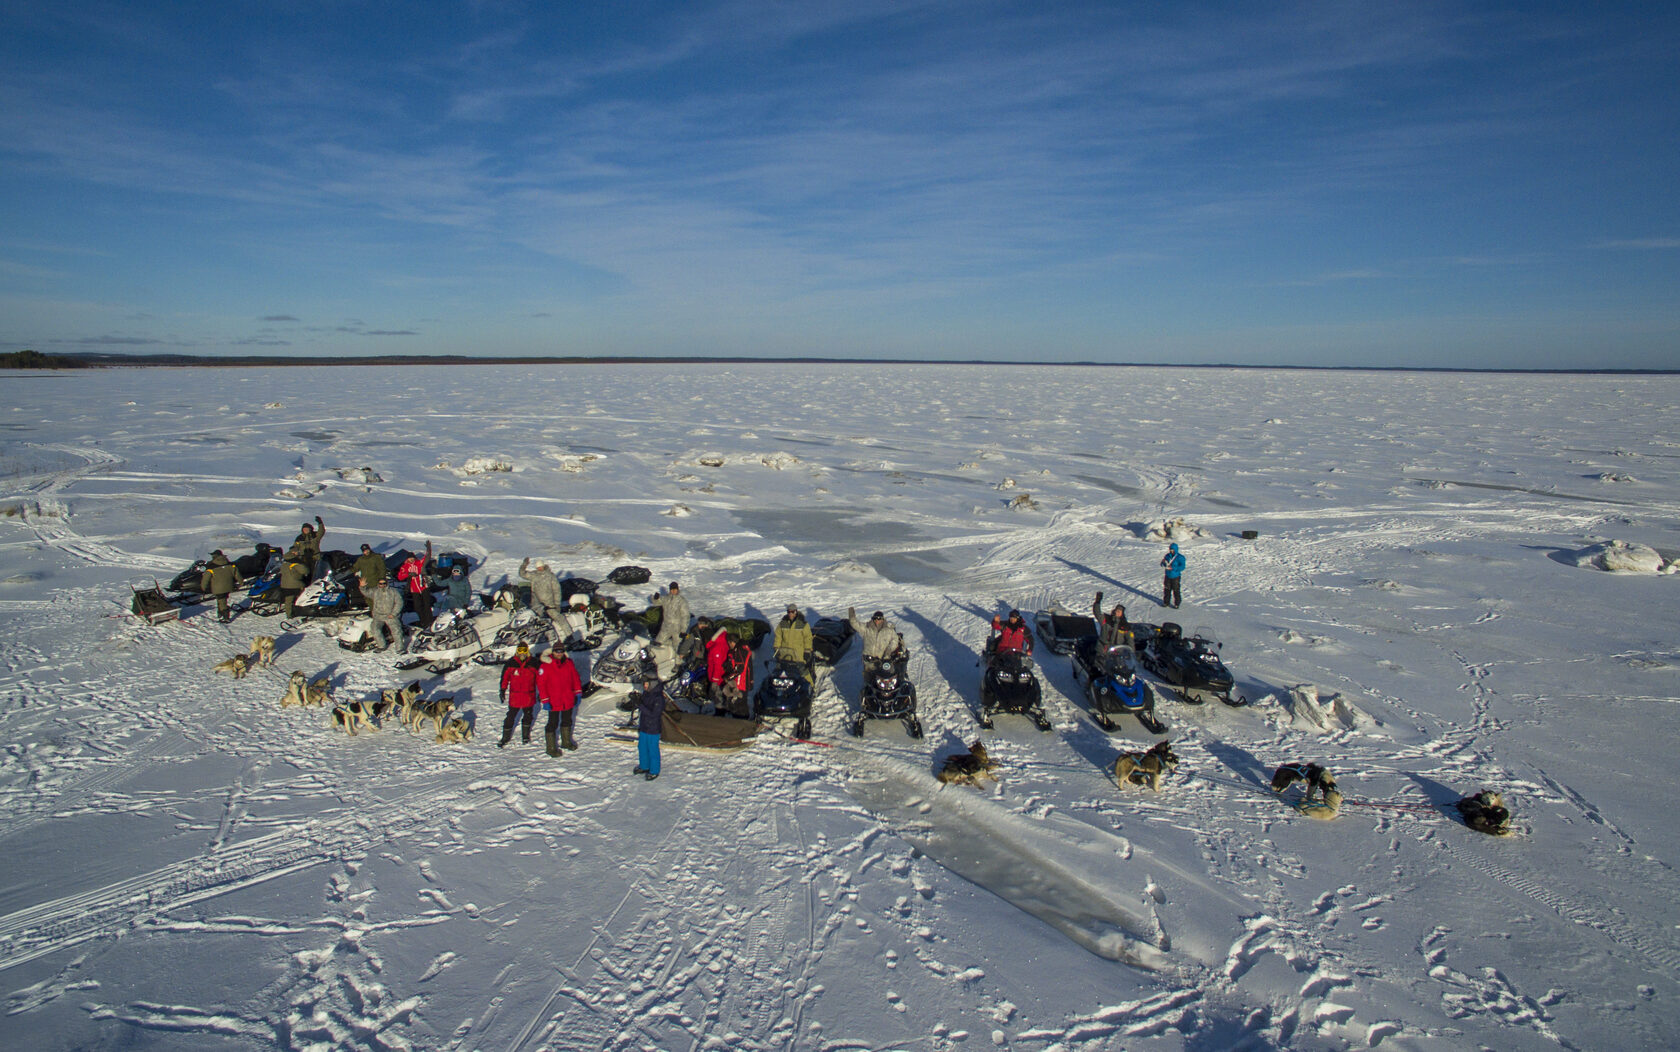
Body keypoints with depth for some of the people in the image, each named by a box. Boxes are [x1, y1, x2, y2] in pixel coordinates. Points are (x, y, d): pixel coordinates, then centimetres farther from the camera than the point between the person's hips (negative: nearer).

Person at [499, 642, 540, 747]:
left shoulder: (533, 664, -5)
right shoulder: (510, 664, -6)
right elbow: (504, 677, 3)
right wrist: (503, 690, -1)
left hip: (529, 697, 1)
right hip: (514, 697, -1)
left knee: (528, 716, 16)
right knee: (510, 717, 7)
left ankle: (526, 735, 35)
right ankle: (505, 737, 22)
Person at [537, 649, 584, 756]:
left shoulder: (569, 662, 0)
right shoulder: (545, 665, -14)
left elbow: (576, 677, 10)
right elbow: (541, 683, -12)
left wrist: (578, 693, 6)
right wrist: (545, 700, -15)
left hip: (568, 700, 5)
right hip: (553, 702, -5)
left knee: (567, 721, 21)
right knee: (553, 723, 1)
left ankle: (566, 742, 40)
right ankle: (550, 747, 15)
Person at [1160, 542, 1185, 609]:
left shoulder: (1180, 557, -11)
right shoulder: (1167, 556, 3)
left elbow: (1182, 567, -18)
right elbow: (1162, 564, 8)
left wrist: (1173, 568, -28)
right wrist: (1163, 562, -17)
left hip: (1175, 576, -4)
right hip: (1167, 575, 4)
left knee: (1176, 590, 0)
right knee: (1166, 589, 11)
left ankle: (1176, 603, 14)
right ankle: (1166, 602, 25)